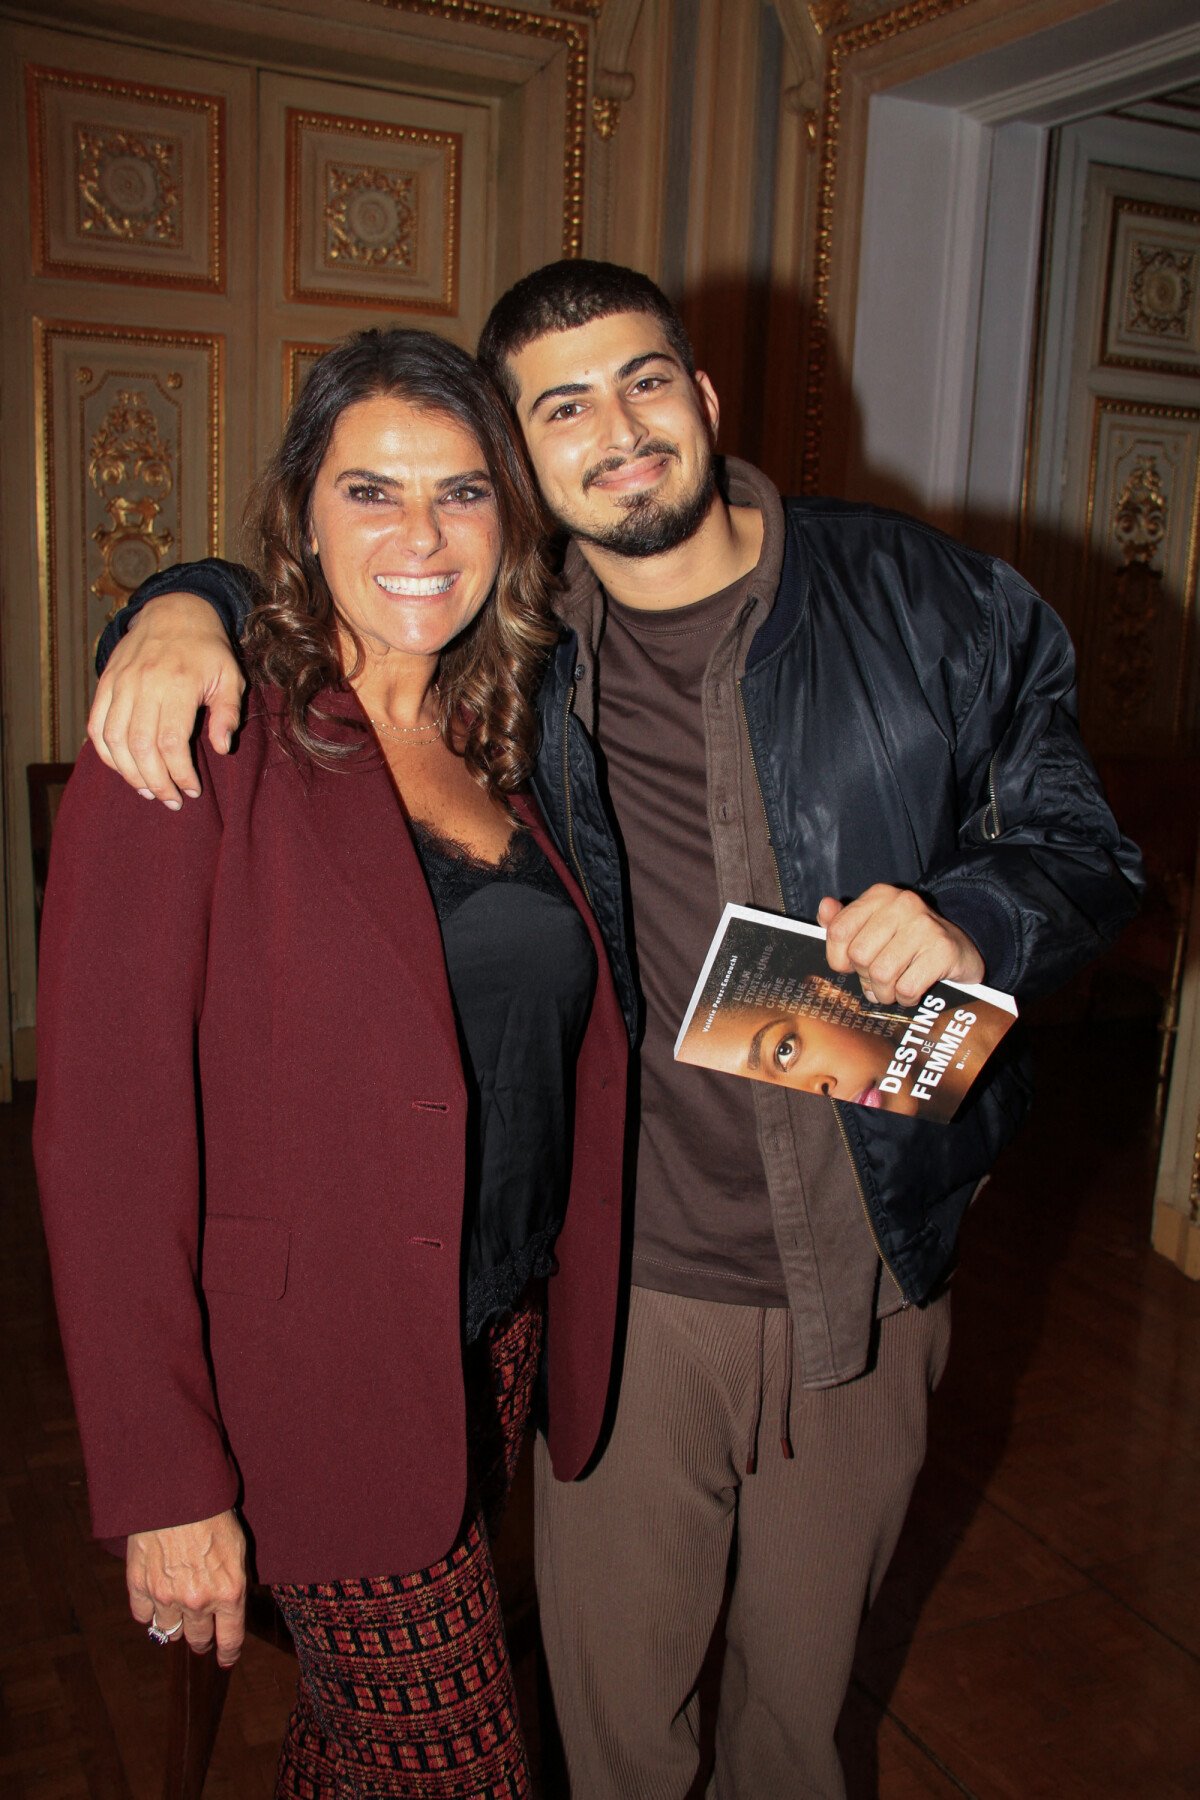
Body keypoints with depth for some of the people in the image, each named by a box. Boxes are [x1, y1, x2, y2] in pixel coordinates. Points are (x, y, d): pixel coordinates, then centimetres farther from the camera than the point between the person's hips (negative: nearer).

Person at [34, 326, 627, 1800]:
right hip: (320, 1372, -6)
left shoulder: (496, 750, 6)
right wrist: (165, 1483, -18)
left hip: (499, 1337, 6)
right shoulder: (199, 752, -16)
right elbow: (106, 1138, -18)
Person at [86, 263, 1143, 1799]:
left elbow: (1081, 849, 2)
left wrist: (971, 919, -21)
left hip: (874, 1270, 1)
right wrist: (186, 604, -11)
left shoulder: (934, 606, -6)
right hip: (630, 1276, 0)